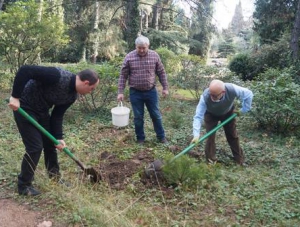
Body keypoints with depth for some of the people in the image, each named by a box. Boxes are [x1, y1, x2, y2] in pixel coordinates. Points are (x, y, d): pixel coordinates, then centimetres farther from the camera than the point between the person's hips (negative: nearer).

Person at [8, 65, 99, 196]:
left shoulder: (72, 96, -5)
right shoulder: (58, 76, -32)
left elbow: (57, 115, 1)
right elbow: (24, 70, -34)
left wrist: (58, 137, -7)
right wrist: (15, 97, -34)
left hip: (42, 110, 8)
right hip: (24, 107, -8)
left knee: (50, 143, 11)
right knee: (35, 146, -8)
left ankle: (55, 179, 28)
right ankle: (23, 185, 10)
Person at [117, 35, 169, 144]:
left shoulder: (155, 55, -3)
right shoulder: (129, 57, -7)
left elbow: (161, 73, 5)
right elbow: (123, 76, -4)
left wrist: (165, 88, 3)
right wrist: (120, 92, -7)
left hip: (151, 92, 1)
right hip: (135, 93, -1)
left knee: (156, 115, 10)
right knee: (138, 117, 9)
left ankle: (161, 137, 26)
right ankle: (140, 138, 25)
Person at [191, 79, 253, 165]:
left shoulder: (232, 89, -41)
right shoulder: (205, 97, -43)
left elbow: (249, 94, -21)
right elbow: (198, 116, -41)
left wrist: (243, 110, -18)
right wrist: (196, 135, -50)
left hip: (228, 113, 2)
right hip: (211, 115, -1)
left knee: (233, 136, 8)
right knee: (210, 136, -9)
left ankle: (240, 159, 24)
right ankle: (211, 161, 8)